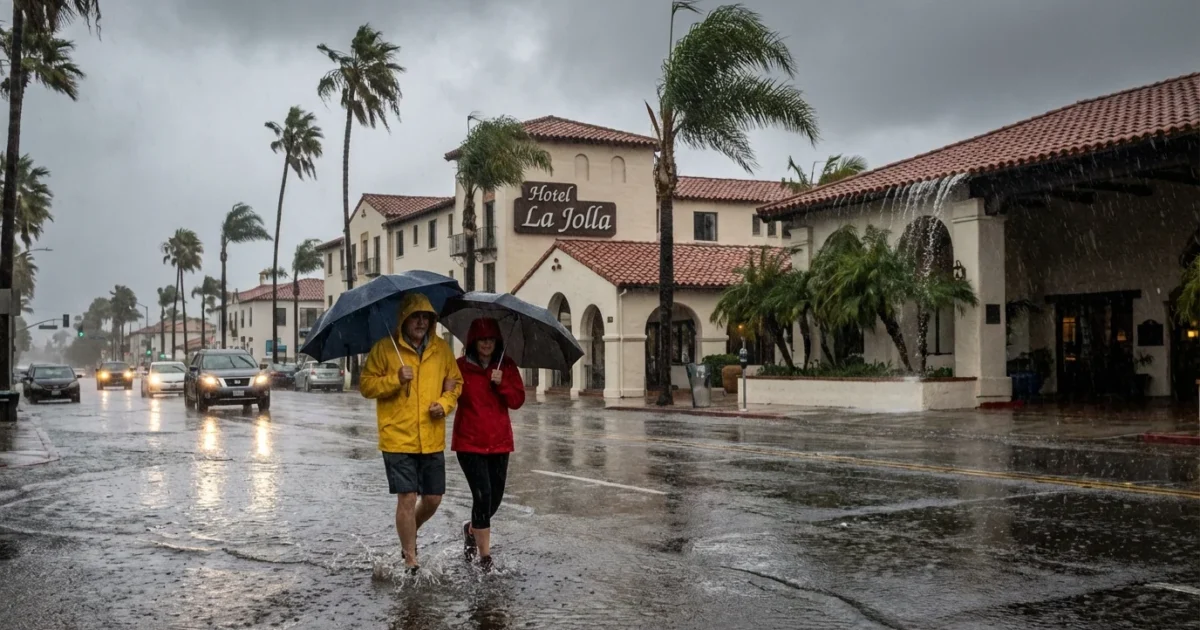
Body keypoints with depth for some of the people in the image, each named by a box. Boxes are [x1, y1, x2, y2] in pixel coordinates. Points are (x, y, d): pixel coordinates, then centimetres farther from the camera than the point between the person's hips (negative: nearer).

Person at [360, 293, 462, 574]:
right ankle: (411, 561, 11)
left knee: (433, 498, 9)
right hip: (398, 438, -4)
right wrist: (395, 379, -18)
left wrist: (445, 403, -4)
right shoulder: (385, 348, -4)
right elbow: (366, 385, -3)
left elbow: (455, 382, 16)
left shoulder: (442, 348, 7)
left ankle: (409, 534, 41)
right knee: (407, 498, -5)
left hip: (432, 440, 4)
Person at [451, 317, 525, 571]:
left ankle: (472, 529, 43)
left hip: (499, 442, 4)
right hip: (470, 443, -4)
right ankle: (485, 557, -3)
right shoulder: (460, 367, -4)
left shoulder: (507, 366, 4)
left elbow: (518, 401, -1)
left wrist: (502, 383, -16)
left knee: (496, 496, 12)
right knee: (483, 495, -13)